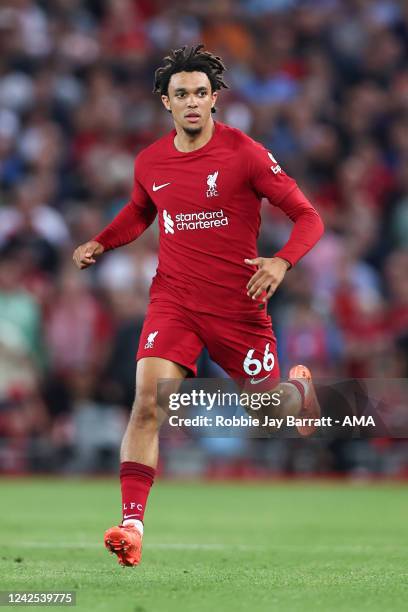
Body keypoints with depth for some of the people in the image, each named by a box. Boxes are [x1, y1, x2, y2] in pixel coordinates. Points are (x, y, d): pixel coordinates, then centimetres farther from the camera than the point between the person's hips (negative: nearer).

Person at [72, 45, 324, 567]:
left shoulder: (244, 153, -10)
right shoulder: (149, 162, 3)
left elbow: (307, 216, -8)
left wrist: (281, 261, -25)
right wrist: (100, 243, 9)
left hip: (239, 304, -2)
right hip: (174, 300, 2)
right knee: (148, 401, -19)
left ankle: (300, 387, 50)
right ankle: (131, 523, -21)